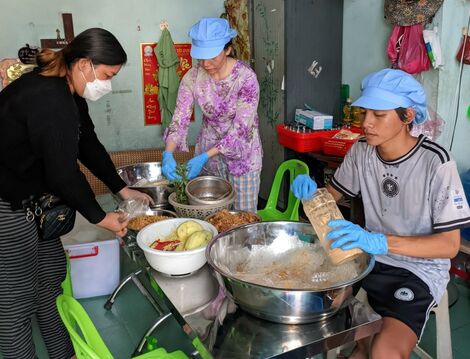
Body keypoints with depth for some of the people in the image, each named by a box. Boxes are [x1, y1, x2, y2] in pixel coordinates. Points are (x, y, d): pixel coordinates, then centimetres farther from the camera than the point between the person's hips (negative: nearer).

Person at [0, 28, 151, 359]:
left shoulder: (68, 92, 4)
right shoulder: (47, 98, -27)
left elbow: (89, 145, 11)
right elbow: (63, 171, -26)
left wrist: (122, 189, 10)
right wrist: (100, 217, -14)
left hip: (32, 199, 10)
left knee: (53, 280, 19)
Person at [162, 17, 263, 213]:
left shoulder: (246, 77, -22)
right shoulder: (192, 77, -11)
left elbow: (240, 129, -23)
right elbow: (179, 120, -11)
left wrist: (205, 156, -30)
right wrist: (168, 154, -28)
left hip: (242, 151, -3)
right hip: (207, 150, 3)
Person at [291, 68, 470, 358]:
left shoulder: (436, 162, -19)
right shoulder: (362, 151, -4)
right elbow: (333, 194, 11)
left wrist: (380, 242, -33)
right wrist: (311, 191, -14)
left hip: (420, 270, -5)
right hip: (370, 257, 5)